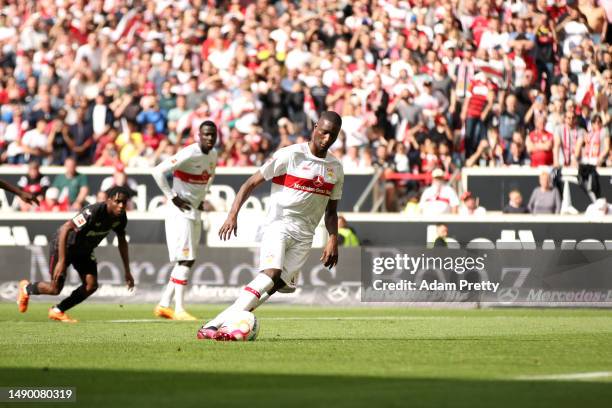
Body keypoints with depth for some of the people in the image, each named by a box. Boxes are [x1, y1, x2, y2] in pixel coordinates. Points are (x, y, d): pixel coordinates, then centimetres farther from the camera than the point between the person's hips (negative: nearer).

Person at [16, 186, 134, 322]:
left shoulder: (120, 217, -13)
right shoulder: (93, 213, -37)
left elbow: (122, 241, 5)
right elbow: (65, 229, -38)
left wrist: (127, 271, 5)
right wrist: (61, 261, -41)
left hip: (84, 250, 7)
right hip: (64, 245, -7)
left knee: (91, 285, -9)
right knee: (55, 288, -4)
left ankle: (57, 311, 11)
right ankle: (26, 288, 30)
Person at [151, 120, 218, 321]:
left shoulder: (212, 156, 7)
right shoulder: (188, 154, -19)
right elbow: (158, 171, -22)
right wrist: (173, 197, -18)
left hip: (195, 212, 9)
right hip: (180, 212, -9)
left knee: (189, 260, 9)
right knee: (184, 260, -11)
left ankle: (164, 305, 15)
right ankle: (179, 309, -9)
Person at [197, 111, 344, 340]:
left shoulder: (335, 168, 11)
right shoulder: (290, 155, -6)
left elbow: (331, 210, 22)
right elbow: (251, 183, -4)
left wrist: (333, 240, 8)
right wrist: (233, 215, -15)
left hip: (304, 234, 6)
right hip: (278, 224, -6)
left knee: (280, 283, -13)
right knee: (271, 273, -27)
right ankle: (213, 326, -33)